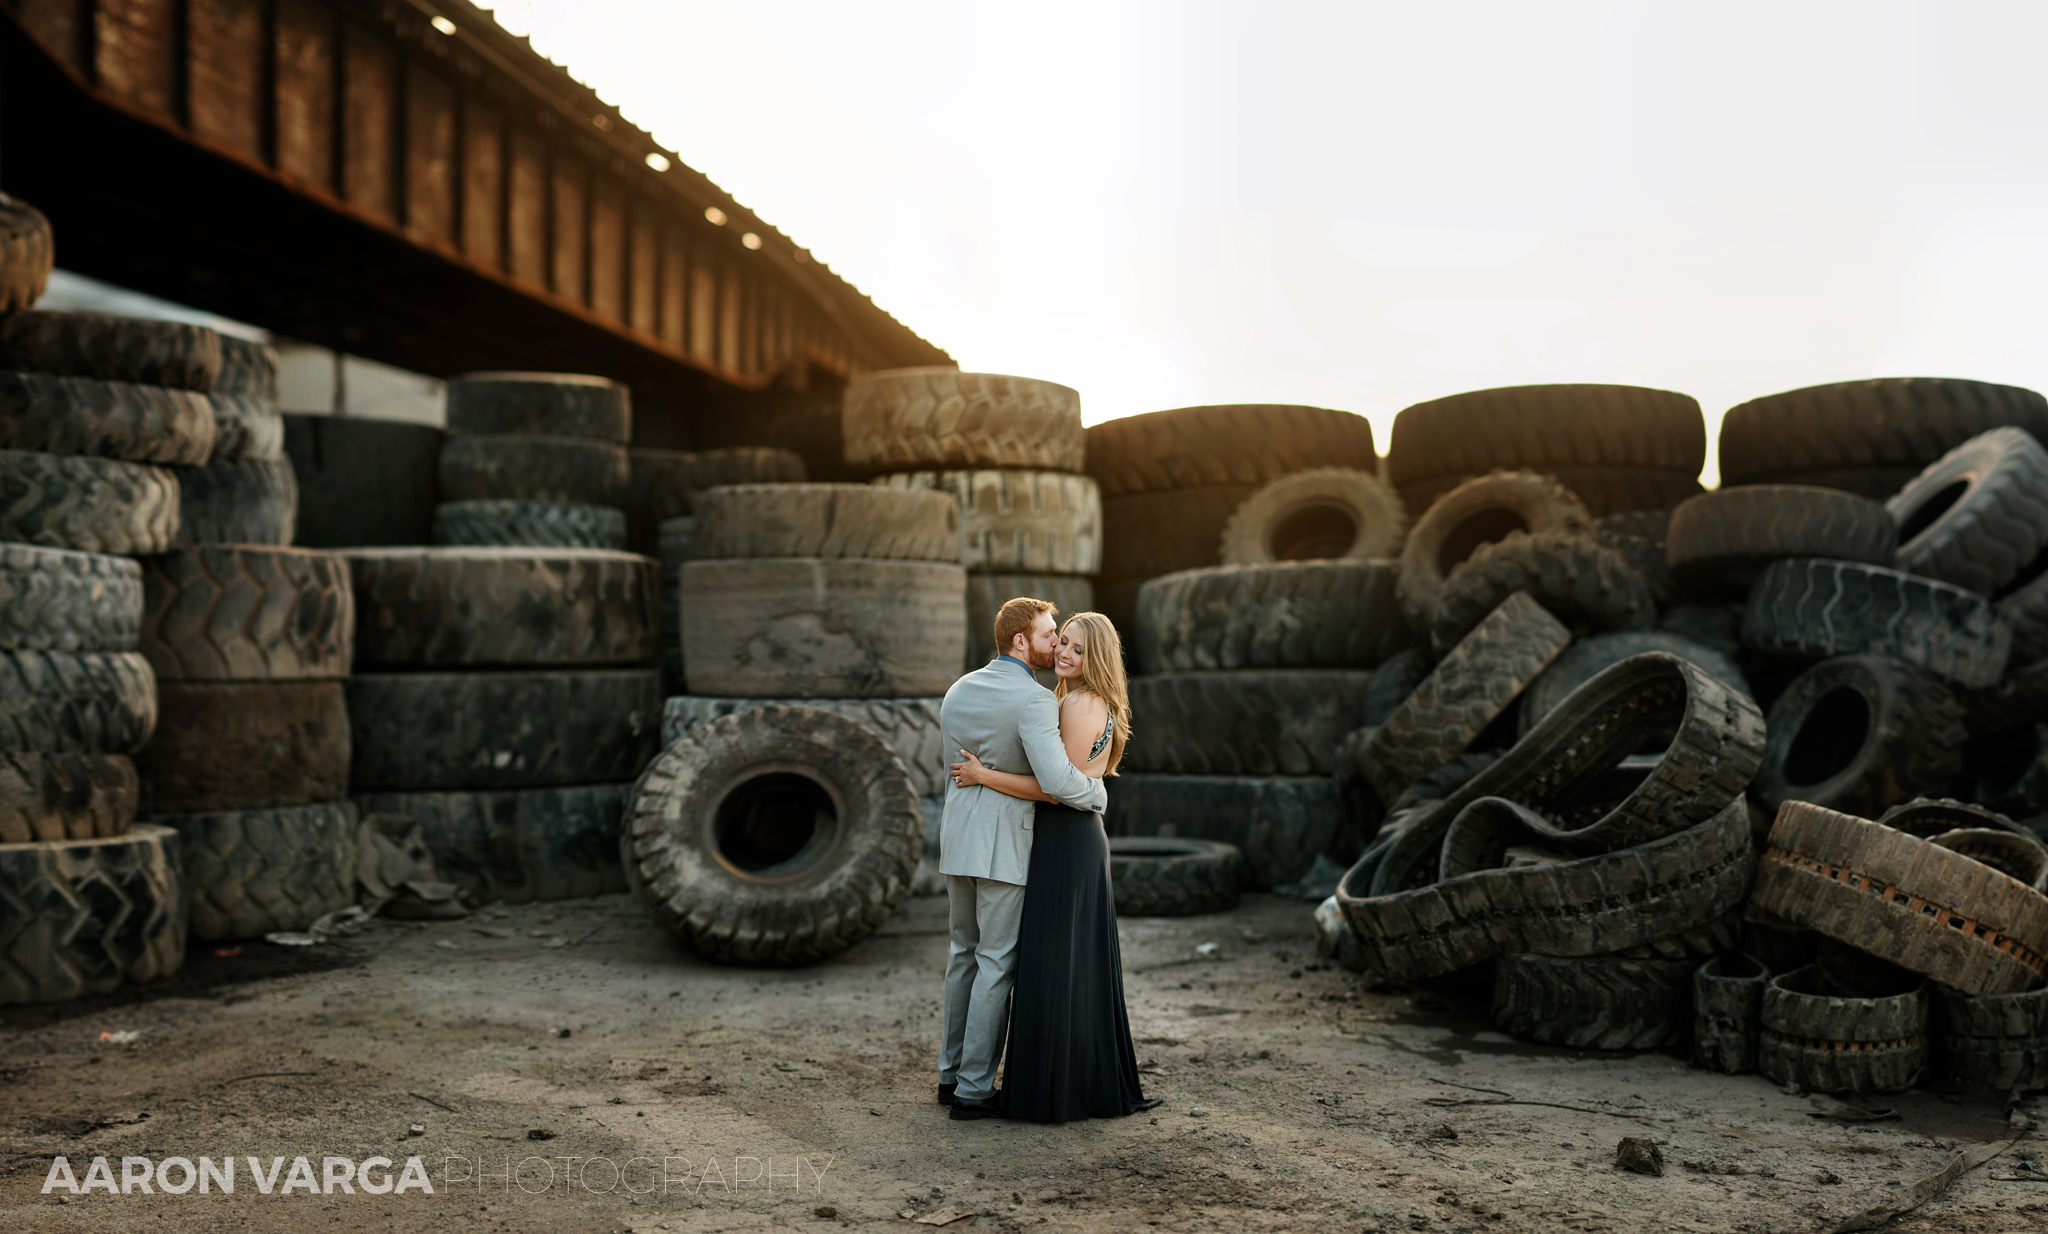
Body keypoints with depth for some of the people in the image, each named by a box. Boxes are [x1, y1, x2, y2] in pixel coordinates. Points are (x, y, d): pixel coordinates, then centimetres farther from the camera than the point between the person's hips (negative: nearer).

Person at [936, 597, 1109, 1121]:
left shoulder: (957, 691, 10)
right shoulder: (1034, 700, -15)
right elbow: (1058, 779, -26)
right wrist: (1098, 793, -8)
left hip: (957, 838, 8)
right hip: (1004, 845, -8)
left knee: (965, 954, 17)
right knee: (996, 964, 0)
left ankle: (952, 1074, 23)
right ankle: (974, 1089, 4)